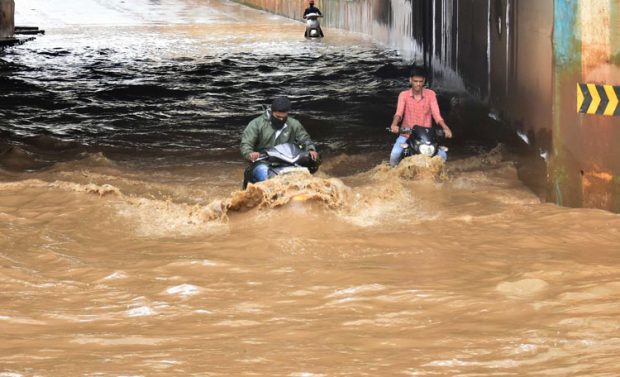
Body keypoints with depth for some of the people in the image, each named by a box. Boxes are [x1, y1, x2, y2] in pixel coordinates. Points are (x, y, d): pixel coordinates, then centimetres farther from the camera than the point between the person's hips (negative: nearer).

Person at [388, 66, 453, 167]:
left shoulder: (430, 94, -1)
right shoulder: (404, 95, -2)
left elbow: (436, 114, -8)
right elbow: (399, 112, -16)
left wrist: (445, 128, -26)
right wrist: (394, 124, -37)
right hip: (407, 134, -1)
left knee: (442, 155, -16)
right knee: (395, 154, -28)